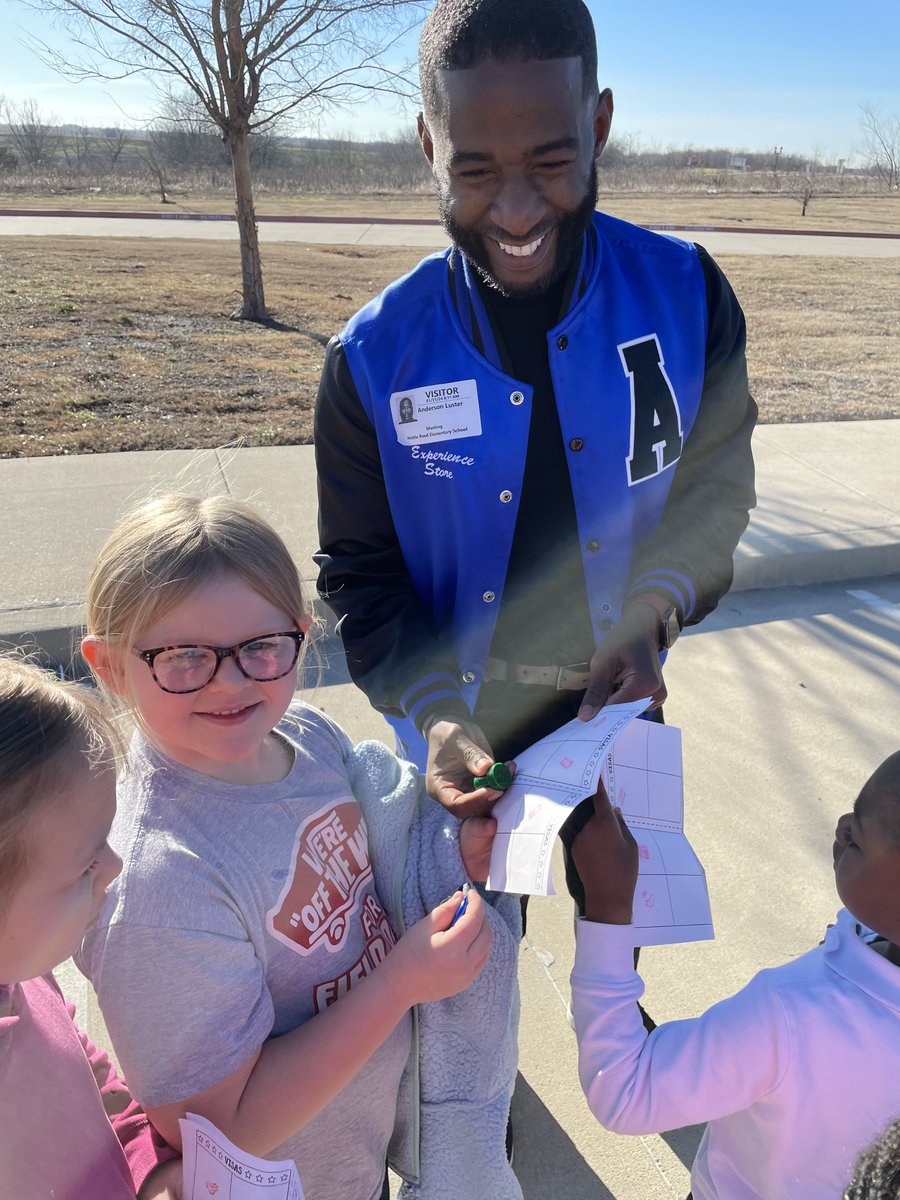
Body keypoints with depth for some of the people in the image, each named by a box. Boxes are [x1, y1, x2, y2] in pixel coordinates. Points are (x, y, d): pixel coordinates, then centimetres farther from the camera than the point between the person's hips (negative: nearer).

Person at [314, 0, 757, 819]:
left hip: (620, 715, 2)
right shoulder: (375, 357, -18)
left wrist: (654, 613, -21)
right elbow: (360, 574, -10)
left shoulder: (686, 296, -14)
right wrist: (434, 716, -24)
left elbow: (715, 488, -3)